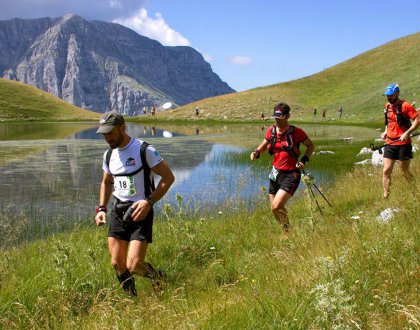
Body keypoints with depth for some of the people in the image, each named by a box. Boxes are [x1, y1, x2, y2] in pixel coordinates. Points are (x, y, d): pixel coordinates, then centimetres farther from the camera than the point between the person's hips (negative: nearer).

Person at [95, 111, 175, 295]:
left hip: (140, 211, -6)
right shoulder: (109, 155, 9)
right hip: (118, 211, 6)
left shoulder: (144, 150, -11)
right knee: (117, 264, 4)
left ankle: (156, 276, 19)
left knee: (133, 266, -14)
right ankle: (131, 299, 27)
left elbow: (168, 177, -9)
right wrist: (101, 208, 12)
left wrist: (149, 201, -19)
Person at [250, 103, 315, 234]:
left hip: (290, 175, -6)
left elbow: (311, 145, 1)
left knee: (276, 207, -19)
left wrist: (304, 160, -12)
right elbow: (264, 144, 18)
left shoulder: (296, 132, -12)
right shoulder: (271, 131, 1)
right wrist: (256, 152, -3)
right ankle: (286, 230, 35)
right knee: (274, 208, 12)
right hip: (275, 173, 6)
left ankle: (288, 230, 5)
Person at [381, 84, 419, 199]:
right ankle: (385, 197, 5)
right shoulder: (387, 106, 9)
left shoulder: (405, 105, -12)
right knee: (386, 171, -1)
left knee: (405, 172, 5)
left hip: (403, 143, -5)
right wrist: (385, 131, 8)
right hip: (389, 144, 5)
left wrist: (407, 133, -25)